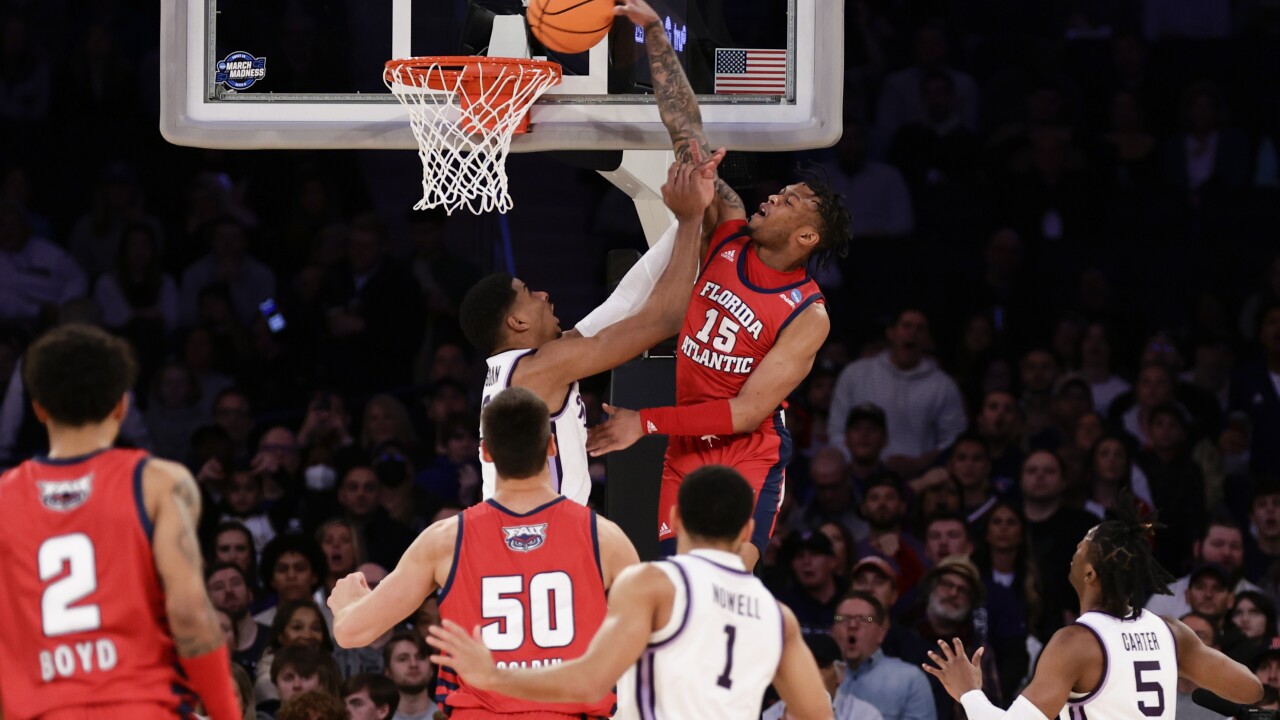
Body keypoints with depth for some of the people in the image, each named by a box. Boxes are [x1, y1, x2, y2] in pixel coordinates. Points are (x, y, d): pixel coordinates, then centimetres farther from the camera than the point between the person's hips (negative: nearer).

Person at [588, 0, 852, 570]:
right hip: (686, 453, 6)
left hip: (749, 456, -6)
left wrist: (647, 423, -21)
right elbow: (686, 129, -2)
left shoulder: (808, 319, -16)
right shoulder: (729, 230, -1)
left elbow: (748, 412, -19)